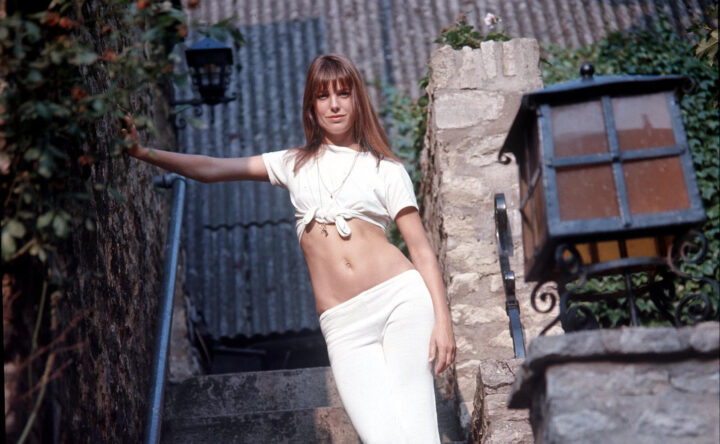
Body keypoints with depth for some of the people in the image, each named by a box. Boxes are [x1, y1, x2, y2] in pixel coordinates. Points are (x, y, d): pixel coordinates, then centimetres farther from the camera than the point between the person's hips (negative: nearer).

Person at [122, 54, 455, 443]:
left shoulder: (385, 169, 12)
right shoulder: (295, 164, 20)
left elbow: (421, 250, 7)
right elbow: (211, 169, 17)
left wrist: (443, 320, -2)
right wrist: (143, 152, 8)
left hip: (400, 298, -1)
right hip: (344, 324, 1)